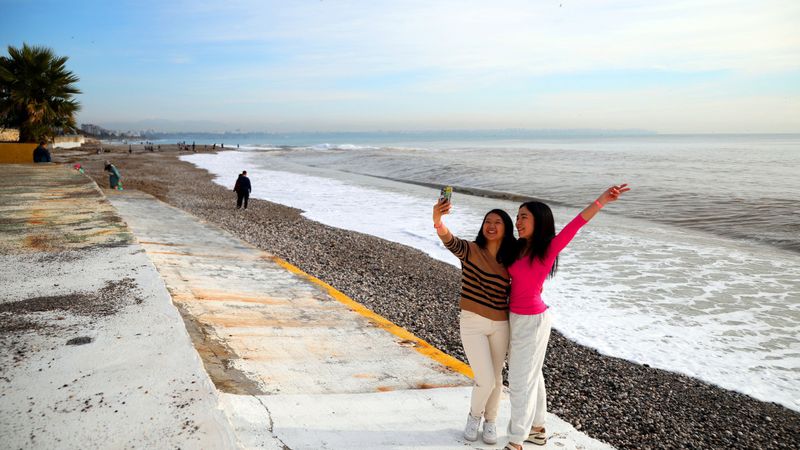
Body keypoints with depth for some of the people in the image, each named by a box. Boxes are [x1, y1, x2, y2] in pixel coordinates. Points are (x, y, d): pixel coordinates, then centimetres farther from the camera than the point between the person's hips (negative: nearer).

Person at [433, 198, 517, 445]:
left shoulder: (510, 260, 1)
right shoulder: (470, 250, -11)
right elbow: (449, 239, -34)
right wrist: (438, 220, -55)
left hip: (500, 325, 4)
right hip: (472, 323, -4)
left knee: (496, 379, 14)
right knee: (485, 380, -6)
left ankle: (490, 421, 40)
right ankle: (474, 415, 26)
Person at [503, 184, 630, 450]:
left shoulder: (549, 249, -18)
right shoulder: (519, 248, 2)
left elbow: (575, 224, -31)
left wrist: (602, 199, -42)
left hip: (531, 322, -8)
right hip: (516, 318, 8)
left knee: (520, 382, 1)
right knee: (530, 376, 19)